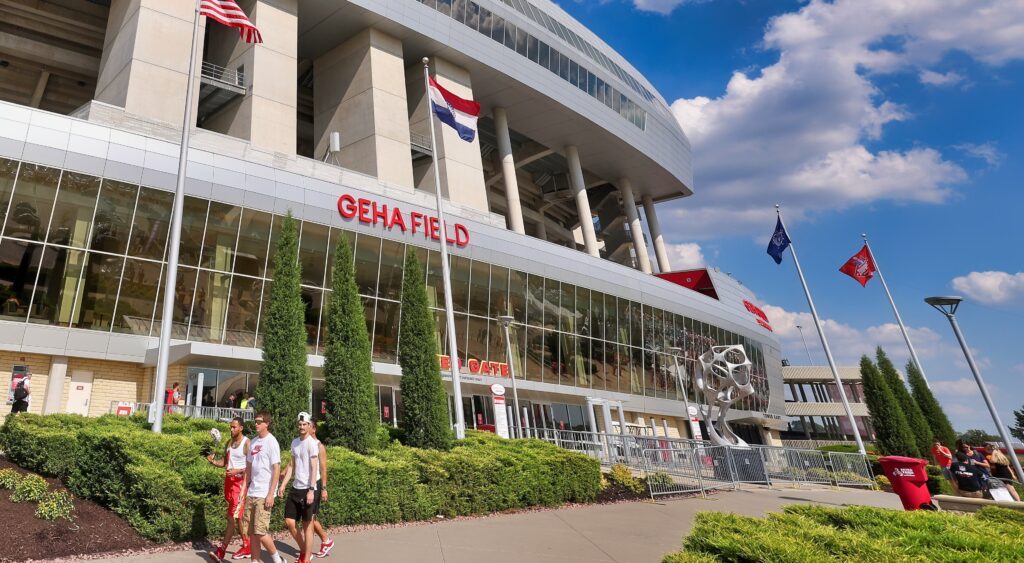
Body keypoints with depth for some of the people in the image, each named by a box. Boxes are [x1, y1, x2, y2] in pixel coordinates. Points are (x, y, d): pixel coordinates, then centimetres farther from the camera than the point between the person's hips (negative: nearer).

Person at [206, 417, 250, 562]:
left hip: (240, 482, -8)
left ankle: (221, 551, -4)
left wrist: (238, 471, -27)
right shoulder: (229, 442, 11)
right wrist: (213, 461, -3)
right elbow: (224, 462, 15)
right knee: (237, 516, 14)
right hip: (229, 481, 8)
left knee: (232, 517, -7)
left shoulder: (247, 443, -12)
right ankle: (247, 548, 24)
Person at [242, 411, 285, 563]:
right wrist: (244, 488, 13)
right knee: (251, 531, 9)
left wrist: (271, 494, -16)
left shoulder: (271, 442, -10)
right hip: (251, 493, 7)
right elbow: (249, 467, 18)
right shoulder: (253, 442, 10)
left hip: (264, 495, -7)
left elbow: (277, 469, -13)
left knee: (260, 531, -7)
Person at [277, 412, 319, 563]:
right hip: (295, 488, 7)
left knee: (307, 525, 2)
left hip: (307, 489, -7)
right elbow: (291, 466, 16)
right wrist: (283, 484, 10)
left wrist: (311, 490, -21)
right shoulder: (294, 442, 10)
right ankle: (303, 550, 29)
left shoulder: (312, 443, -12)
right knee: (289, 522, 9)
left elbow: (314, 468, -16)